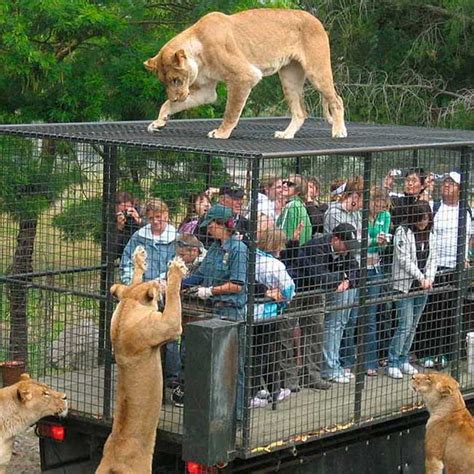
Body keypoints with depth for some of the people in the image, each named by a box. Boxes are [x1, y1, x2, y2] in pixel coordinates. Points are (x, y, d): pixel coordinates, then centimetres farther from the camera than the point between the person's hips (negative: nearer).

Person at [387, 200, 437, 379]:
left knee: (413, 326, 9)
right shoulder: (403, 232, -8)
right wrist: (420, 277, -16)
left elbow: (432, 259, 11)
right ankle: (393, 363, -1)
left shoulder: (430, 235, 11)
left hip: (423, 288, 6)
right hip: (405, 285, -6)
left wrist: (429, 278, -6)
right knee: (405, 325, -10)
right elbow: (404, 259, -13)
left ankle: (403, 360, 19)